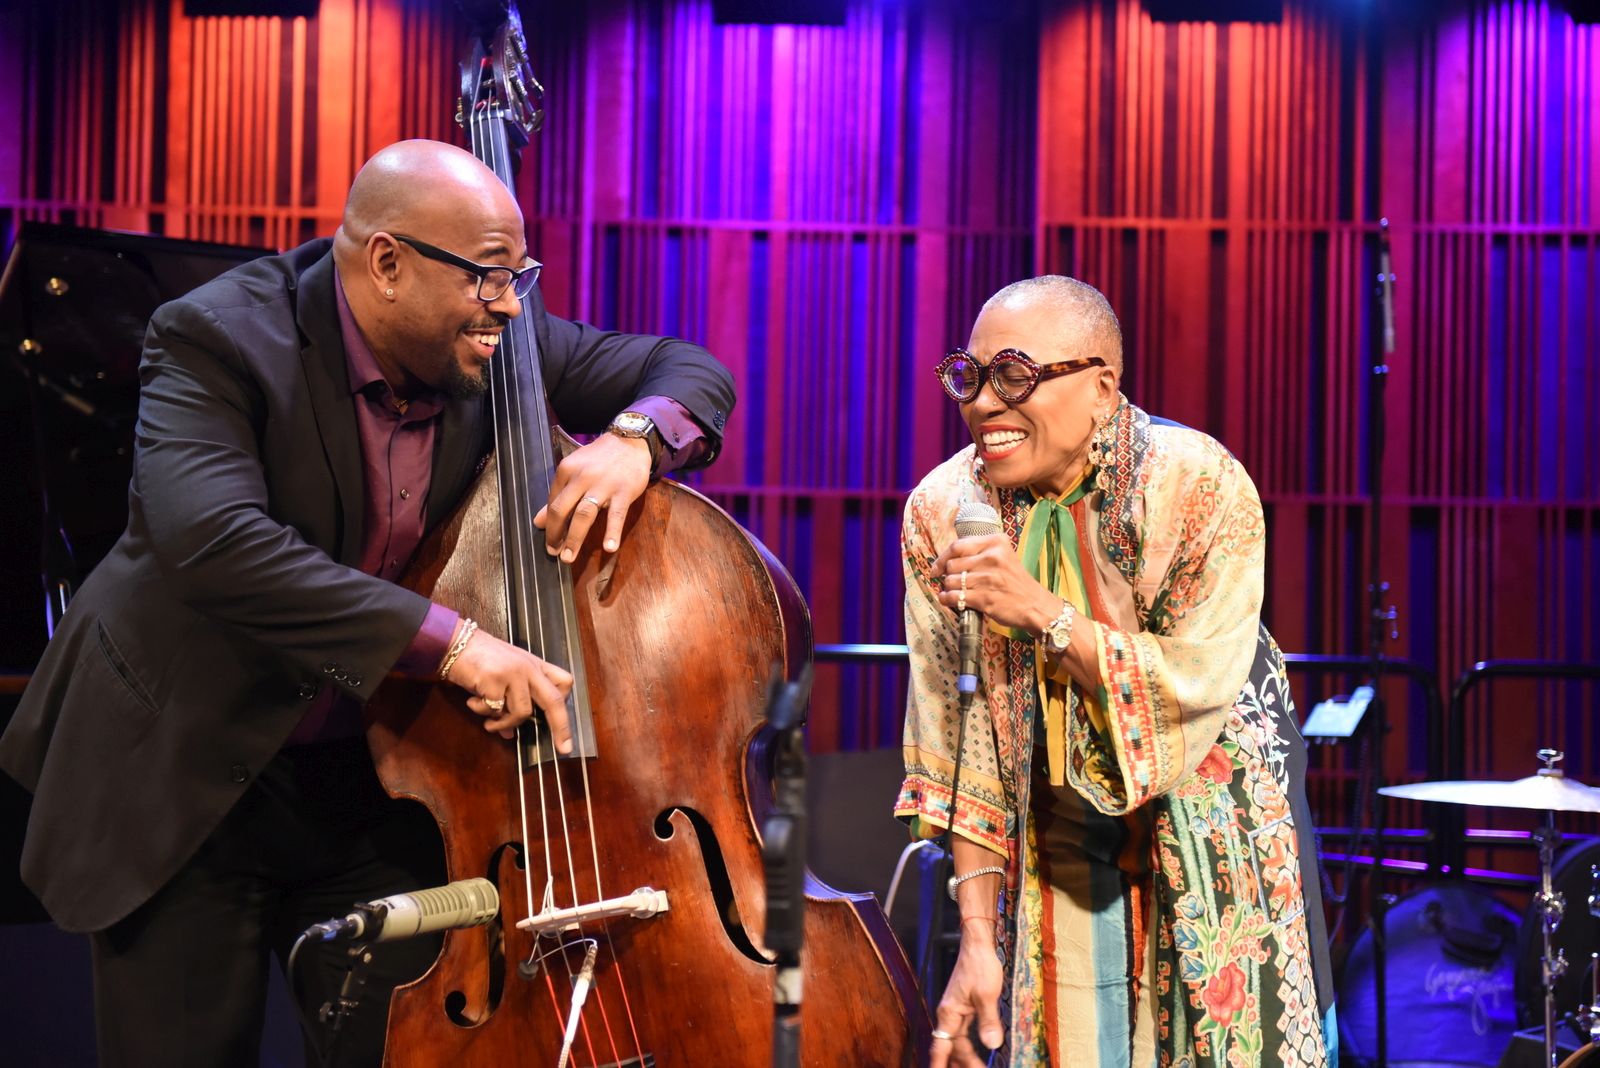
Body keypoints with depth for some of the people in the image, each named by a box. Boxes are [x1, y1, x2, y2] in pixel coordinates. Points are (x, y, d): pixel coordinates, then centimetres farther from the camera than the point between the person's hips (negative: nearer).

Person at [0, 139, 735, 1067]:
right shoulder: (220, 338, -19)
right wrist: (448, 640, -42)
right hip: (189, 775, -4)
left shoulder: (500, 348, -4)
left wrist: (634, 437, -20)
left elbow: (692, 370, 5)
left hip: (376, 783, 4)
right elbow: (212, 537, -36)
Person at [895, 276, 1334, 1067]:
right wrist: (977, 939, -11)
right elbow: (960, 749, -8)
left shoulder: (1202, 489, -19)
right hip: (1058, 851, 2)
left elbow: (1192, 700, -22)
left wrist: (1043, 614, -32)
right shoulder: (942, 511, -10)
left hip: (1210, 850, -2)